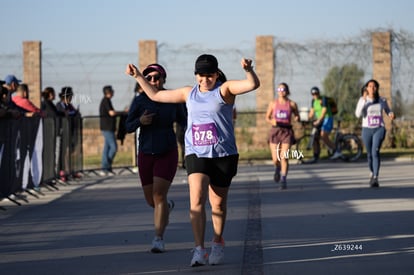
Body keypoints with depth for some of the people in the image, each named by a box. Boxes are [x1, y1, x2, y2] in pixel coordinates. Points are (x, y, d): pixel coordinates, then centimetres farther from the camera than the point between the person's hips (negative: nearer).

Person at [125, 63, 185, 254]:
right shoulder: (140, 100, -7)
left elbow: (182, 120, 11)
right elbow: (128, 127, -6)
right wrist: (140, 121, -26)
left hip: (167, 154, -2)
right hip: (146, 154, 2)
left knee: (159, 195, -15)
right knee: (150, 200, 12)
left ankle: (159, 239, -11)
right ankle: (167, 206, 47)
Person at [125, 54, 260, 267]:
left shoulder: (224, 90, -1)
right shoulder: (189, 93, 11)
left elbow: (253, 84, -18)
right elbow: (156, 95, 23)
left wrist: (248, 70, -37)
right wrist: (138, 76, 21)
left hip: (223, 155, -2)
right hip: (196, 154, 2)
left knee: (218, 203, 9)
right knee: (196, 200, -16)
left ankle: (218, 242, 32)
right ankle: (199, 250, -19)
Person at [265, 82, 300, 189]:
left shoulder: (292, 104, 2)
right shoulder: (273, 103, 3)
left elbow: (297, 118, 12)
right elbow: (267, 118, 10)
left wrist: (296, 118, -11)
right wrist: (272, 121, -12)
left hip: (287, 131, -1)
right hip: (275, 131, 1)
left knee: (284, 158, -13)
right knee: (275, 159, 1)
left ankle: (283, 180, -6)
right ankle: (277, 169, 37)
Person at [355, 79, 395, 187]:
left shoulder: (382, 100, 2)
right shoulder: (362, 100, -3)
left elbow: (388, 111, 19)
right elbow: (358, 114, -15)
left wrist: (391, 115, -5)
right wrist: (364, 100, -23)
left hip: (379, 130, -1)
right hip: (367, 130, 1)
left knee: (375, 152, -22)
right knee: (370, 154, 14)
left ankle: (375, 179, -26)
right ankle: (372, 173, 43)